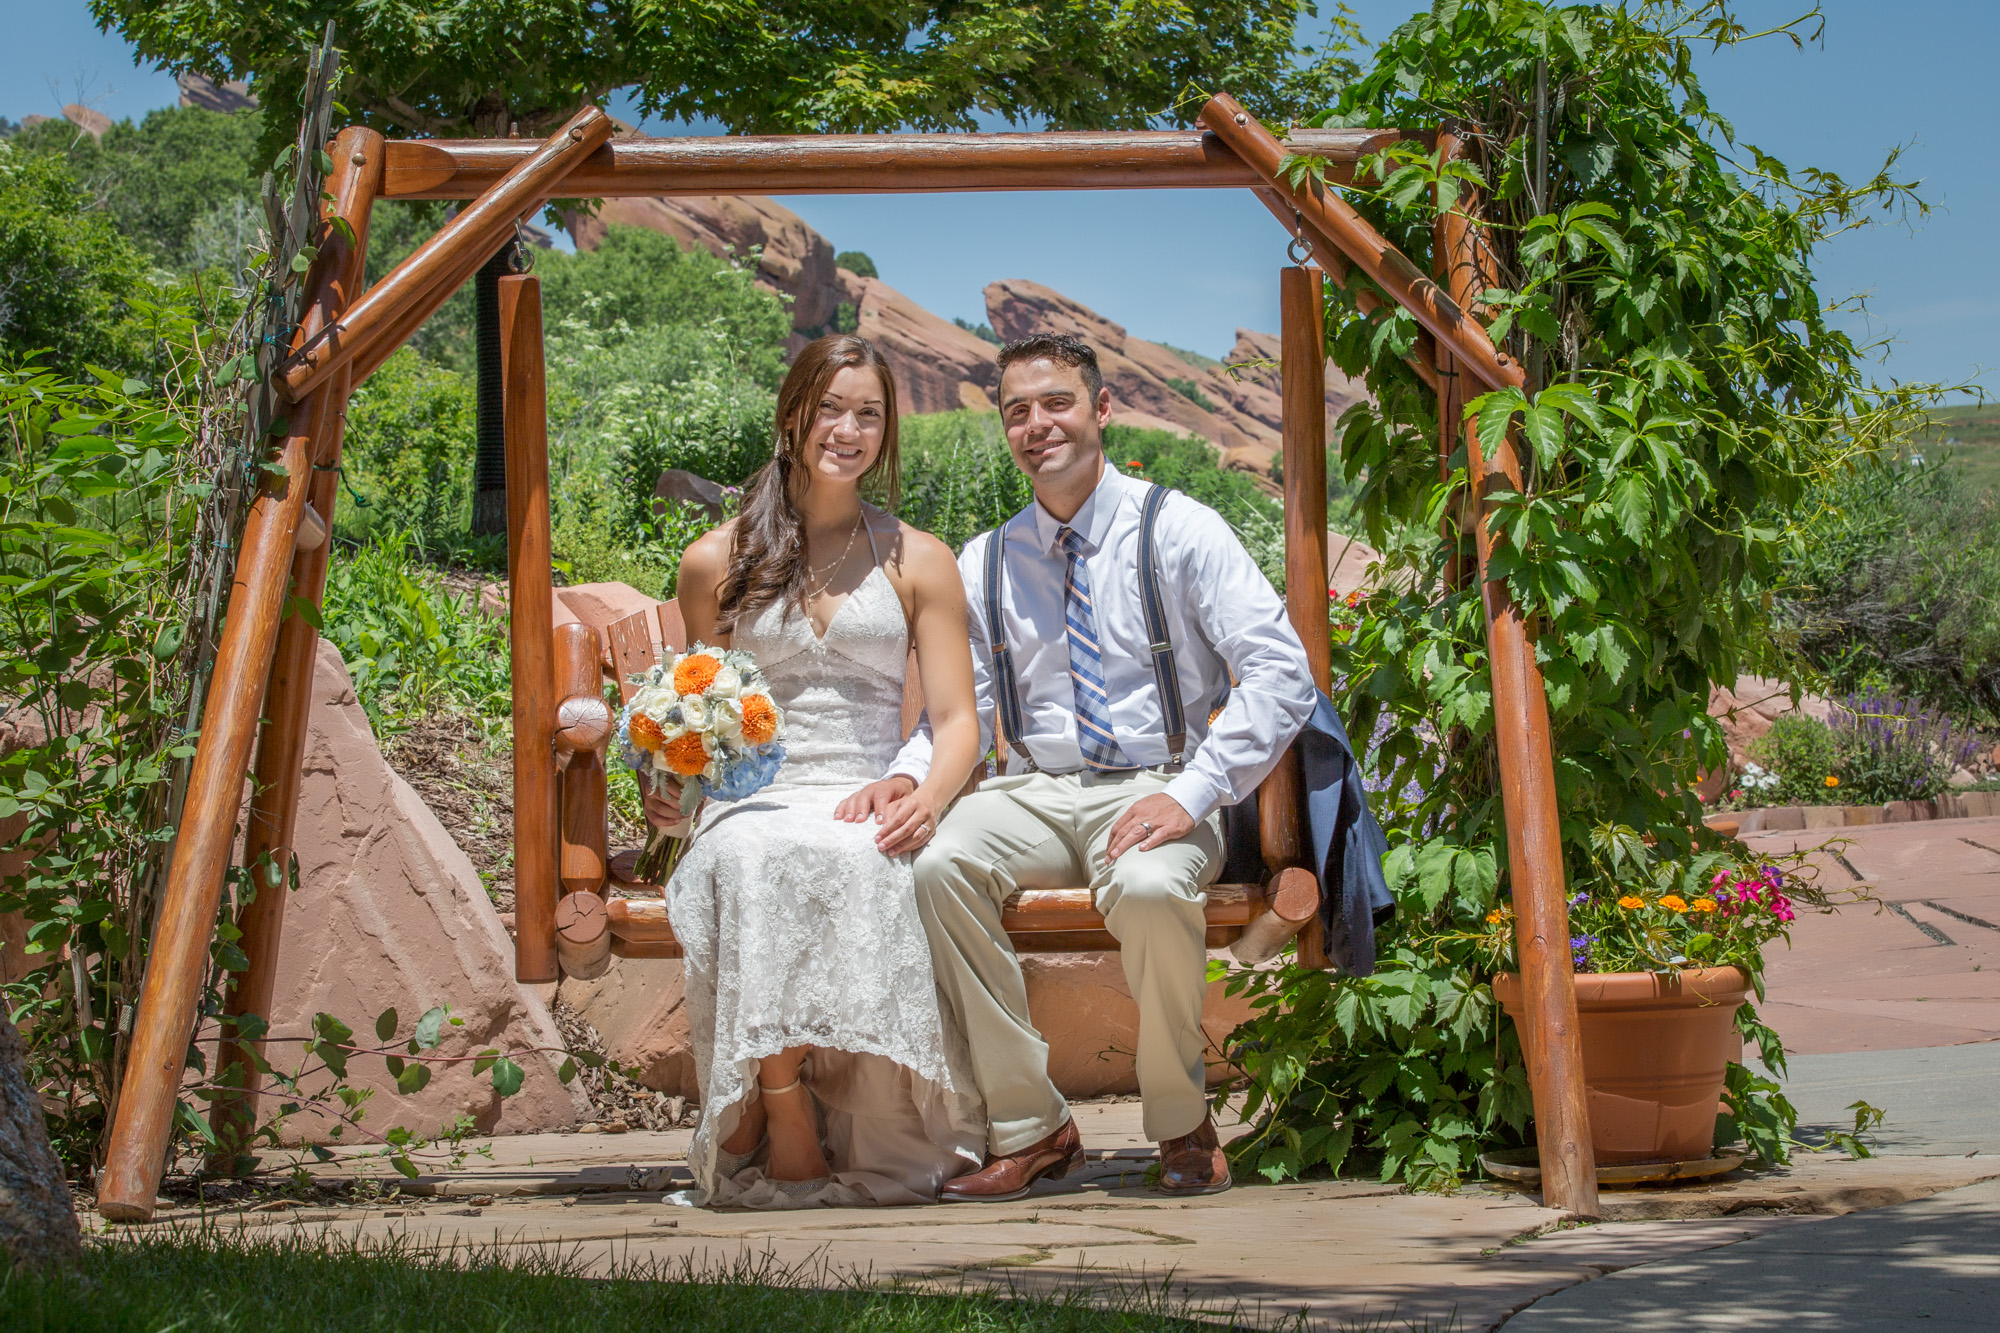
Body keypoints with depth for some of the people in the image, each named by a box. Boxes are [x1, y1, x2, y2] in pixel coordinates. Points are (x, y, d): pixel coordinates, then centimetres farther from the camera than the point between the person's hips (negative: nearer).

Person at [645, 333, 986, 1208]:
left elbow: (957, 719, 8)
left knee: (840, 860, -38)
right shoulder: (715, 562, 15)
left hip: (869, 804, 0)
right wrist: (672, 781, -1)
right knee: (749, 859, -38)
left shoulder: (917, 561, 14)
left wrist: (928, 798, -14)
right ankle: (782, 1115, -32)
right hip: (753, 800, 1)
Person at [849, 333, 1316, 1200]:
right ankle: (1027, 1128, -17)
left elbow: (1280, 672, -8)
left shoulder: (1180, 531, 0)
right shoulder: (985, 563, 12)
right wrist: (906, 776, -11)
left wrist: (1191, 794, -19)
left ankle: (1182, 1126, -11)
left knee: (1149, 887, -38)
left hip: (1153, 792, -3)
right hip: (1035, 793, 3)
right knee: (938, 867, -30)